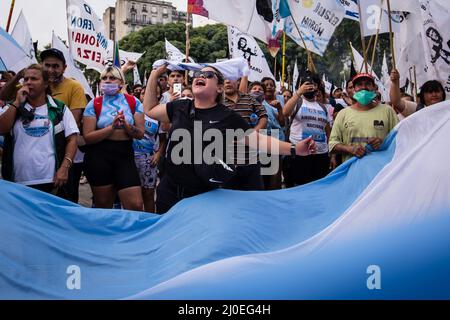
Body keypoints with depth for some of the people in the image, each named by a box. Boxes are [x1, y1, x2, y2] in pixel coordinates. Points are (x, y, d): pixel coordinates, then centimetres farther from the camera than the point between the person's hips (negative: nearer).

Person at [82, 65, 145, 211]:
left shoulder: (133, 102, 4)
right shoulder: (94, 104, 1)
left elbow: (140, 134, 0)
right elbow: (88, 137, -7)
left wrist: (125, 125, -18)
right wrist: (112, 127, -18)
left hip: (125, 155, 1)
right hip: (99, 157, 0)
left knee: (136, 205, -8)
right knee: (103, 206, 11)